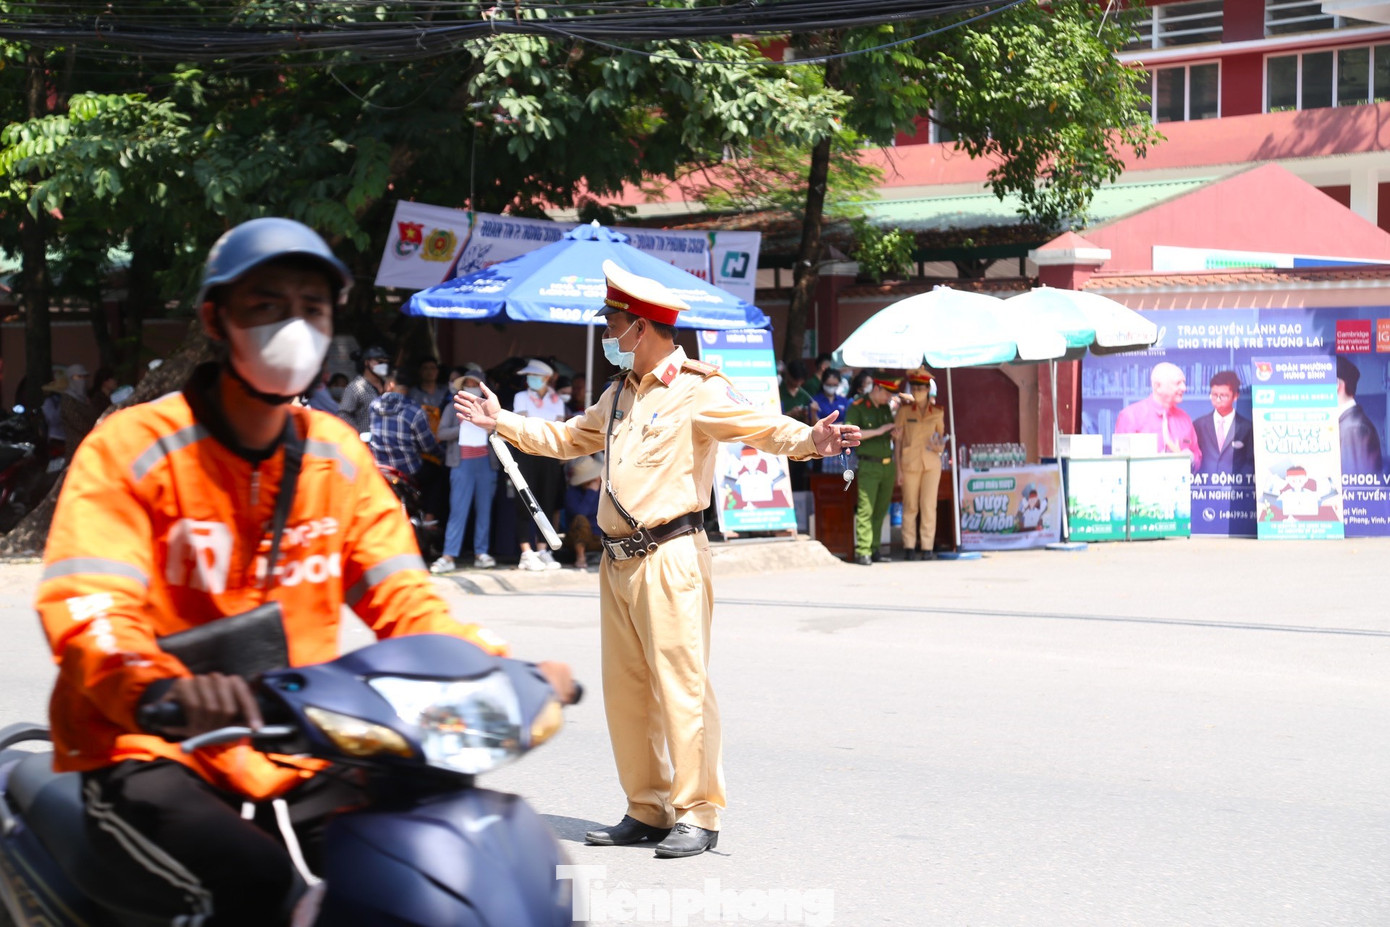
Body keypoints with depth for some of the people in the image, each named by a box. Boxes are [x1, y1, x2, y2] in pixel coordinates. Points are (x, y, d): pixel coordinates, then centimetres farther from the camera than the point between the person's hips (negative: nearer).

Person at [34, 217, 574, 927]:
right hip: (150, 757, -6)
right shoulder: (132, 447, -7)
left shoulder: (336, 454, 10)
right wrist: (163, 690, -42)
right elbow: (89, 609, -20)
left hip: (295, 758, 6)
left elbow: (401, 599, 7)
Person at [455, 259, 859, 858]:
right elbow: (568, 439, 34)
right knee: (625, 690, 9)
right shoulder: (618, 394, 19)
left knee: (680, 685, -8)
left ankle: (697, 815, -2)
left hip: (669, 557, -8)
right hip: (617, 561, 8)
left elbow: (760, 426, -19)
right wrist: (502, 422, 36)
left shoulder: (698, 391, -6)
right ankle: (647, 811, 18)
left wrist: (808, 441, -38)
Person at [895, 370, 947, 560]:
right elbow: (897, 440, 0)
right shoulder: (904, 410, 0)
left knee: (929, 506, -3)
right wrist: (898, 468, -5)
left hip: (931, 463, 1)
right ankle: (909, 547, 10)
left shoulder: (937, 412, 5)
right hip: (910, 463, -1)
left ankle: (927, 548, 3)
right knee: (910, 507, 2)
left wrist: (939, 446, -8)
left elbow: (941, 436, 17)